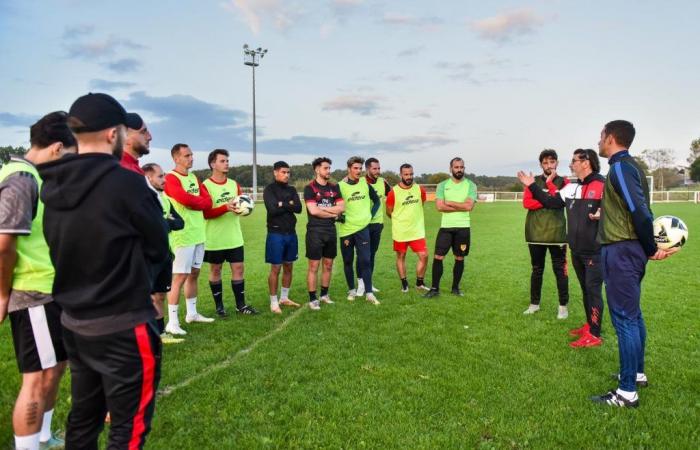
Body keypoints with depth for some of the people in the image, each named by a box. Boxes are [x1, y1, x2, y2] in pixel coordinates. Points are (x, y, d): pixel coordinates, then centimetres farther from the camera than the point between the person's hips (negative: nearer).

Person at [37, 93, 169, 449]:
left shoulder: (53, 186, 2)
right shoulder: (126, 183, -18)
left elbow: (59, 249, 12)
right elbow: (159, 248, -7)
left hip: (74, 322, 7)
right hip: (123, 326, -7)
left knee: (83, 418, 22)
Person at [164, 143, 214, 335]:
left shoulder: (194, 178, 16)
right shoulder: (171, 178, -10)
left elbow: (208, 201, 9)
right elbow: (186, 199, -22)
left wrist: (193, 202, -10)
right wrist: (200, 201, -3)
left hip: (198, 234, 8)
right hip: (183, 236, -8)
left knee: (194, 274, 15)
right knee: (179, 277, -7)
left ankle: (192, 313, 27)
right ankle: (172, 322, -1)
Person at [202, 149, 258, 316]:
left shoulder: (234, 184, 9)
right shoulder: (205, 186, -9)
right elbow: (205, 213, -16)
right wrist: (226, 208, -28)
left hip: (234, 237, 5)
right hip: (214, 239, -4)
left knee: (238, 268, 5)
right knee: (215, 270, 7)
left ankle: (240, 305, 15)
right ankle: (219, 306, 20)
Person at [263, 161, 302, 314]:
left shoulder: (291, 190, 11)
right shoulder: (269, 189, -6)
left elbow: (298, 208, -4)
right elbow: (273, 209, -20)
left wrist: (282, 205, -13)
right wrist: (289, 205, -10)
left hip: (291, 233, 6)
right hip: (276, 234, -6)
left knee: (289, 267, 13)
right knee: (276, 268, -2)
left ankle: (284, 298, 26)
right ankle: (273, 302, 9)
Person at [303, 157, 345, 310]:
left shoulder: (334, 187, 10)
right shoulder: (310, 188, -6)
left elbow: (341, 207, 0)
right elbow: (313, 211, -16)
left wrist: (323, 208, -10)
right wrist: (333, 213, -5)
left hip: (331, 230, 6)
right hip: (315, 231, -5)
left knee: (328, 265, 12)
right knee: (314, 266, -2)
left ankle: (324, 295, 25)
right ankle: (312, 299, 6)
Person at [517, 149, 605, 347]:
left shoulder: (603, 185, -13)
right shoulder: (571, 188, 11)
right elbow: (550, 202, 16)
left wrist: (604, 214, -31)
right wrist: (532, 186, 14)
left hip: (595, 251, -8)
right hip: (576, 251, 8)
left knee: (593, 289, -3)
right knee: (585, 289, 17)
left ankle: (594, 335, 4)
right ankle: (589, 325, 30)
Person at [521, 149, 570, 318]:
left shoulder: (563, 182, 5)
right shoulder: (534, 181, 8)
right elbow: (526, 202, -5)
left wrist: (550, 183, -11)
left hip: (556, 233, -2)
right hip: (536, 233, 2)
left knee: (560, 270, 2)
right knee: (537, 269, 11)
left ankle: (563, 306, 11)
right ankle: (534, 304, 21)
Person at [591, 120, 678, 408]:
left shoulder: (620, 167, -15)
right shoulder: (630, 166, 15)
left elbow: (640, 211, -22)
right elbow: (640, 210, 14)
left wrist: (651, 249, -12)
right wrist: (649, 248, 12)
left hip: (621, 252, -10)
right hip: (631, 251, 10)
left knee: (624, 319, -6)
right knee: (633, 314, 18)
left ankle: (627, 392, 1)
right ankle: (637, 373, 32)